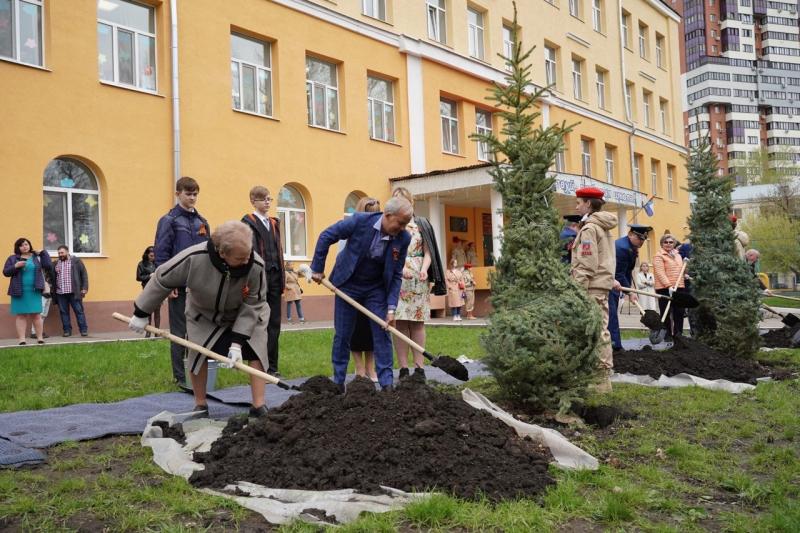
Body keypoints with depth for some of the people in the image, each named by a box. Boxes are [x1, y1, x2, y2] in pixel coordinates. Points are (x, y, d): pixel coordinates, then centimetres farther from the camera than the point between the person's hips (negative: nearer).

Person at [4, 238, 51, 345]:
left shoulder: (37, 257, 8)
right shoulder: (13, 258, 6)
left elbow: (47, 266, -5)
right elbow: (5, 272, 3)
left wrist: (43, 252, -4)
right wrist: (16, 266, -14)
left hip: (34, 291, 0)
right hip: (19, 291, 0)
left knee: (36, 314, 0)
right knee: (20, 315, 1)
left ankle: (40, 338, 5)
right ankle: (21, 339, 4)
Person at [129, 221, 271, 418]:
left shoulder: (256, 266, -37)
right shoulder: (194, 258, -39)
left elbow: (252, 306, -26)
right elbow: (161, 280, -22)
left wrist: (237, 342, -30)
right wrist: (141, 314, -12)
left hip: (243, 317, 0)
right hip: (202, 314, 0)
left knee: (256, 348, -12)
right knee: (197, 353, -5)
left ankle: (259, 406, -7)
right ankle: (200, 405, 14)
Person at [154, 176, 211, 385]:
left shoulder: (202, 222, 13)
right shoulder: (169, 221, -3)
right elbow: (161, 254, -8)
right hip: (179, 285, -5)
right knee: (179, 331, 2)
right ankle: (181, 376, 9)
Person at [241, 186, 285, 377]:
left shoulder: (274, 223, 16)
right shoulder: (248, 222, -4)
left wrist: (282, 277, 12)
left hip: (274, 277, 6)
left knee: (274, 324, 8)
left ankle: (271, 366, 15)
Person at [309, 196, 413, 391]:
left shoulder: (403, 238, -17)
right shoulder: (360, 221, -24)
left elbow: (396, 275, -10)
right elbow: (326, 237, -13)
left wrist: (391, 307, -16)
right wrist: (317, 269, -9)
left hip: (376, 289, 2)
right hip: (348, 284, -1)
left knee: (382, 334, -2)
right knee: (342, 335, 6)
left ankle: (387, 383, 6)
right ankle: (338, 381, 20)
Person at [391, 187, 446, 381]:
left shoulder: (422, 224, 13)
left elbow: (428, 252, 8)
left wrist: (424, 269, -11)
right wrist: (400, 268, -16)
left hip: (419, 280, 1)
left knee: (418, 322, 0)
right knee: (400, 323, -4)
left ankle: (419, 367, 3)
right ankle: (403, 368, 0)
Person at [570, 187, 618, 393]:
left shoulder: (589, 228, -12)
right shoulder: (603, 227, 17)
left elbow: (586, 265, -17)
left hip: (592, 287, -10)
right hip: (603, 284, 10)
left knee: (596, 332, -7)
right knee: (601, 330, 13)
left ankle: (602, 379, -5)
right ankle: (604, 375, 19)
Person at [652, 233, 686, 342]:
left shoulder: (677, 255, 18)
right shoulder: (659, 256, -5)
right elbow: (660, 273, -16)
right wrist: (669, 286, -25)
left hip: (679, 287, 6)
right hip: (665, 289, -6)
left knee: (679, 312, 7)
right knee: (666, 313, 0)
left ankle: (678, 334, 17)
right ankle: (667, 335, 8)